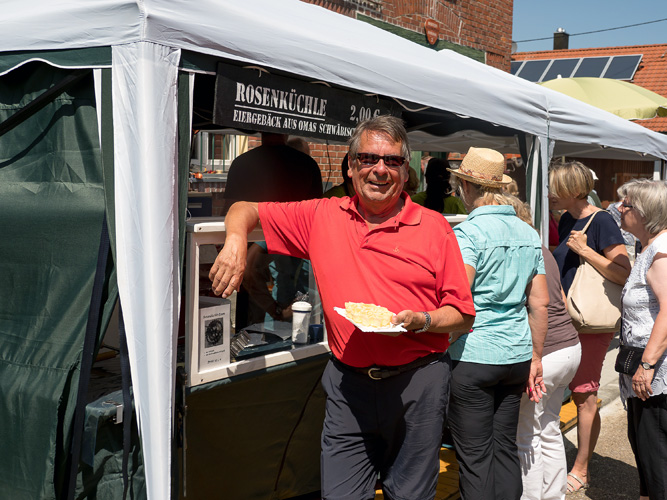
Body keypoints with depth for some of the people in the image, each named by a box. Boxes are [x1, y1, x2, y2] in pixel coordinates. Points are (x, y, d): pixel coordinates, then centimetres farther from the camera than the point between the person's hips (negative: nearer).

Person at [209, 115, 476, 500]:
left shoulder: (434, 228, 0)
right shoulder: (322, 216, 5)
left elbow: (464, 317, 2)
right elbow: (245, 210, 12)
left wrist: (421, 321, -17)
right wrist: (236, 239, -9)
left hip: (417, 383, -1)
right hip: (348, 385, 1)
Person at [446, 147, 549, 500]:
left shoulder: (468, 232, -12)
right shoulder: (529, 234, 9)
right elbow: (539, 303, 11)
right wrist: (536, 357, 18)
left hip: (473, 356, -7)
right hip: (518, 355, 7)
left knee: (475, 457, 2)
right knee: (505, 447, 16)